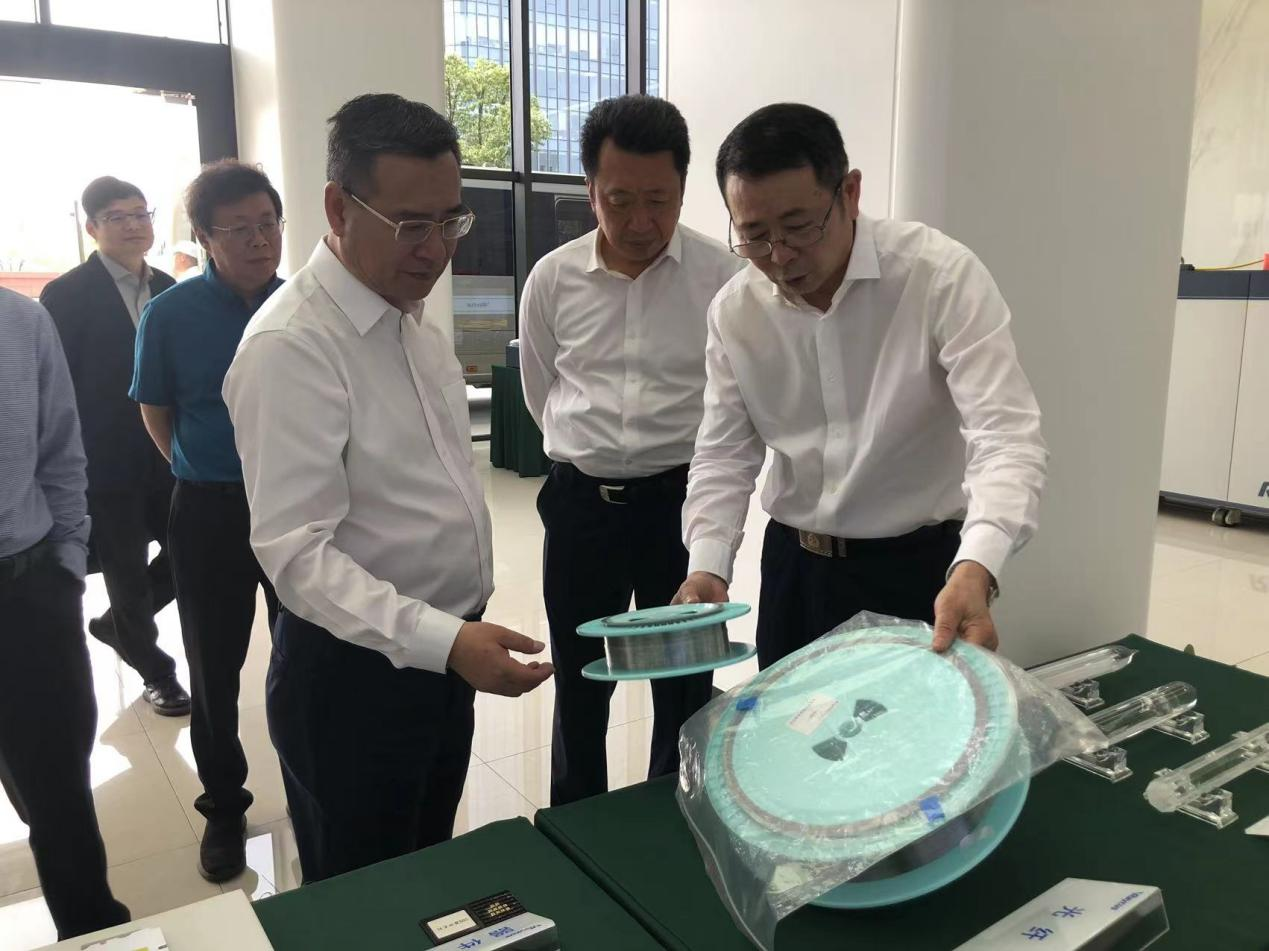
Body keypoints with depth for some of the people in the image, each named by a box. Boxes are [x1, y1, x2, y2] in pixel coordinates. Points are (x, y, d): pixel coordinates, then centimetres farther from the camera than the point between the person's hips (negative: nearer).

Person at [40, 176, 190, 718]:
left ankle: (115, 625, 36)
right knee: (127, 573, 7)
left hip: (167, 457, 5)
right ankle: (154, 671, 28)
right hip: (107, 464, -5)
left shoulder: (168, 290, 7)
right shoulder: (67, 295, -8)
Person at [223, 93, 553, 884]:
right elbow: (296, 549, -26)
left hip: (442, 655, 8)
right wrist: (441, 638, -36)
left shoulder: (414, 321, 7)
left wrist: (456, 638, 16)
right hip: (353, 675, -8)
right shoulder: (292, 345, -21)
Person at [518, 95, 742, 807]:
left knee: (686, 688, 13)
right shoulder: (552, 279, -1)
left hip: (683, 501, -2)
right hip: (581, 504, 2)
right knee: (579, 687, 16)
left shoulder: (723, 276, -9)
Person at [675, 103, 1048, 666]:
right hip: (793, 565, 4)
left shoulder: (943, 276, -17)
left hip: (923, 564, -3)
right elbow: (724, 454, 1)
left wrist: (974, 570, -42)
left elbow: (1006, 438, -25)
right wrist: (707, 564, -16)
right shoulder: (733, 311, -4)